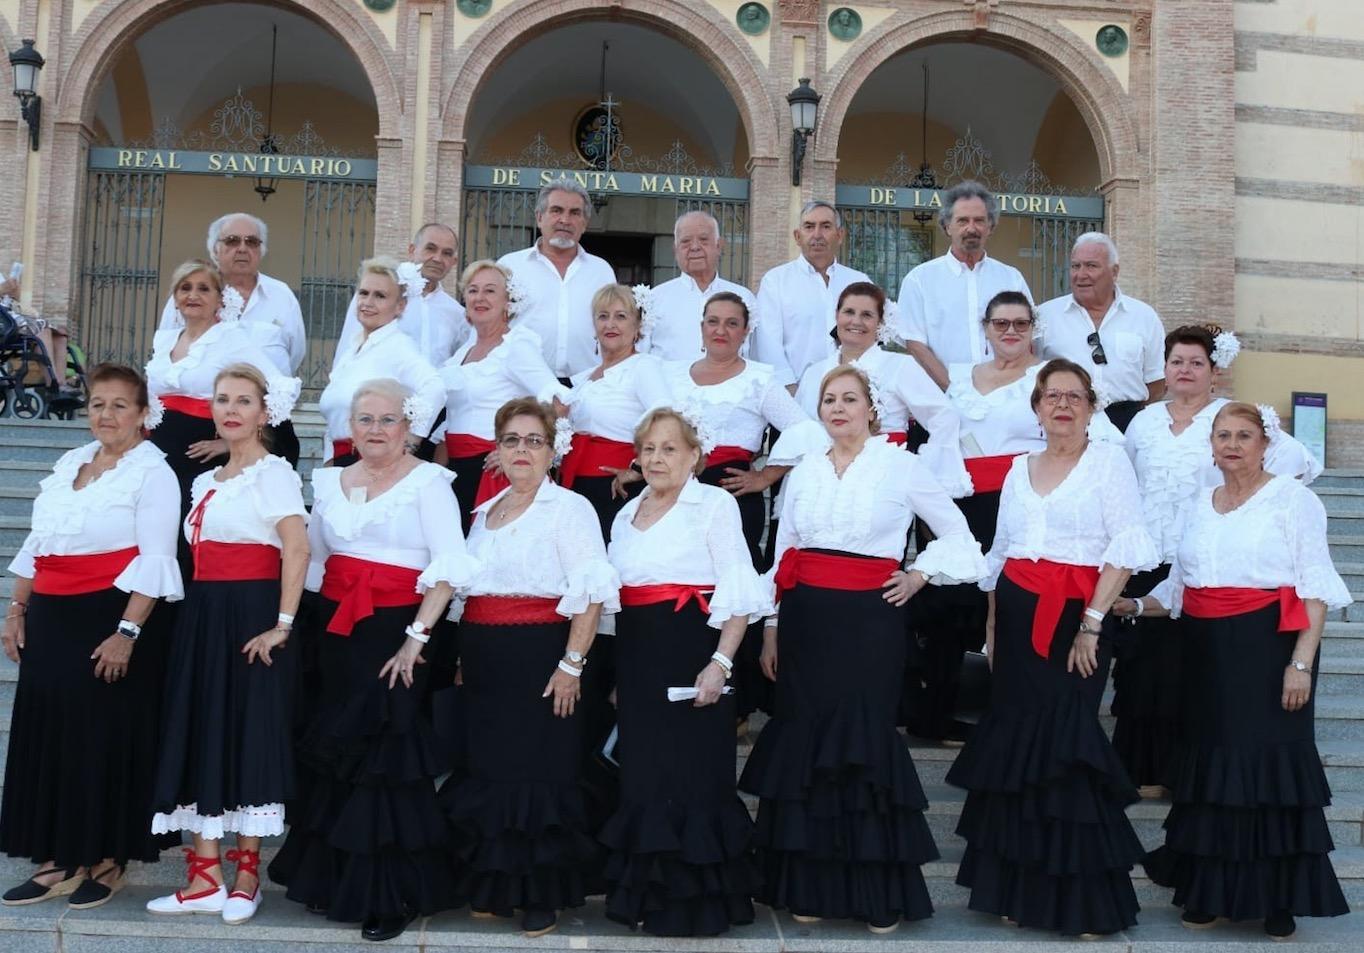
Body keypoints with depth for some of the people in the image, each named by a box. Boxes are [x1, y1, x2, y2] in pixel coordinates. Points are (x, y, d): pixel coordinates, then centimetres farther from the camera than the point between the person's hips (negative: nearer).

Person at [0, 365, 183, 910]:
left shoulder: (152, 471, -8)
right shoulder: (69, 463, 14)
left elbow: (154, 560, -15)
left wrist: (127, 632, -21)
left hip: (111, 620, -7)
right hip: (51, 623, 7)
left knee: (105, 740, 0)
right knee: (47, 736, 9)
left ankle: (107, 862, 13)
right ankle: (60, 860, 19)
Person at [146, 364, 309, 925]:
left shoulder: (273, 472, -6)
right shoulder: (205, 482, 17)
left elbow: (297, 548, -17)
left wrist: (283, 625, -22)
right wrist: (201, 618, 8)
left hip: (252, 617, -8)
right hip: (203, 619, 8)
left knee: (250, 736, -2)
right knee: (199, 737, 6)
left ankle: (246, 878, 10)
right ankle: (205, 879, 13)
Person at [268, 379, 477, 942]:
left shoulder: (427, 481, -5)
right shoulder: (329, 482, 13)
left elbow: (449, 566, -12)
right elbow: (312, 559, 18)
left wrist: (417, 636, -18)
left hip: (396, 630, -5)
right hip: (336, 630, 5)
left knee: (387, 757, -4)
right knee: (335, 755, 10)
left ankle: (392, 895, 6)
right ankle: (333, 880, 25)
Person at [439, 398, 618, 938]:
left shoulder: (568, 508, -5)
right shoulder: (484, 513, 16)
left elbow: (591, 593, -13)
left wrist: (571, 665, -19)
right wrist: (464, 657, 15)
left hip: (538, 657, -6)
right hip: (484, 664, 6)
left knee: (539, 774, -1)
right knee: (487, 772, 10)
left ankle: (542, 897, 12)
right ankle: (494, 887, 25)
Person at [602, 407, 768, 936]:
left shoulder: (714, 504, -6)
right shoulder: (626, 514, 15)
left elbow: (738, 592, -12)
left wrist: (720, 663, -20)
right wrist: (619, 671, 18)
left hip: (691, 653, -6)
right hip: (637, 657, 7)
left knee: (692, 774, -2)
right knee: (643, 773, 12)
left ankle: (698, 899, 12)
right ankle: (647, 890, 26)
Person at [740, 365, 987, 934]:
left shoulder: (899, 466, 0)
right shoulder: (804, 471, 11)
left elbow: (956, 533, 8)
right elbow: (781, 555, 13)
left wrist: (918, 577, -2)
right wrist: (770, 629, 10)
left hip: (869, 620, -4)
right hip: (806, 619, 4)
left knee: (863, 742, -3)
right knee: (803, 744, 5)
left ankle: (880, 894, 9)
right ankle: (808, 885, 17)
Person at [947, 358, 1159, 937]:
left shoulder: (1108, 460, -1)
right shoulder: (1019, 468, 15)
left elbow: (1126, 549, -9)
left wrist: (1092, 623, -16)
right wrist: (993, 627, 13)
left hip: (1075, 618, -5)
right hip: (1017, 617, 5)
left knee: (1064, 747, -9)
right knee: (1013, 748, 6)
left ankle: (1084, 899, 2)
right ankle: (1016, 888, 18)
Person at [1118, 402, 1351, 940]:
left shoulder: (1292, 498, -3)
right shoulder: (1200, 505, 15)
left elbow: (1315, 586, -9)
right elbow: (1179, 585, 21)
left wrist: (1302, 662, -17)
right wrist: (1136, 606, 5)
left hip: (1267, 650, -5)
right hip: (1207, 655, 5)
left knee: (1271, 768, -4)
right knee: (1209, 769, 8)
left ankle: (1278, 898, 8)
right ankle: (1209, 891, 18)